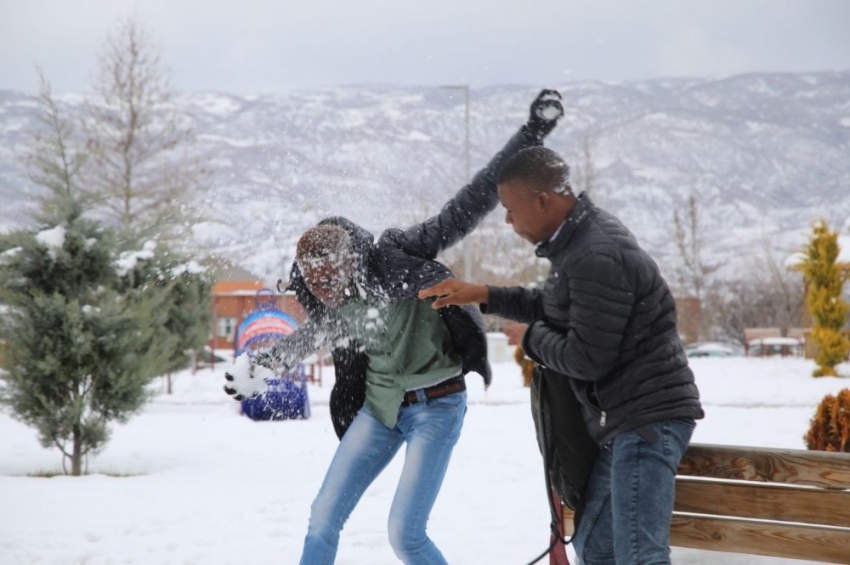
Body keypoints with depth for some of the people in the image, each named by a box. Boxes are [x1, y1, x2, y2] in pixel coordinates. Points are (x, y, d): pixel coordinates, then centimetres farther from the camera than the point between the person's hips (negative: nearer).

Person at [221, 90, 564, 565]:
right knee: (324, 517, 6)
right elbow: (309, 336, 21)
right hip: (380, 407, 6)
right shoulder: (334, 304, -4)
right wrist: (258, 367, 35)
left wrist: (534, 133, -26)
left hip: (436, 407, -6)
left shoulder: (402, 256, -20)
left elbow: (474, 201, -21)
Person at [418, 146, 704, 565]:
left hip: (649, 418, -11)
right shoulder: (580, 240, 11)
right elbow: (554, 307, 29)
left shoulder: (597, 258, -22)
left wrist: (534, 338, -4)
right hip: (625, 419, 11)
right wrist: (483, 295, 20)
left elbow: (586, 358, -23)